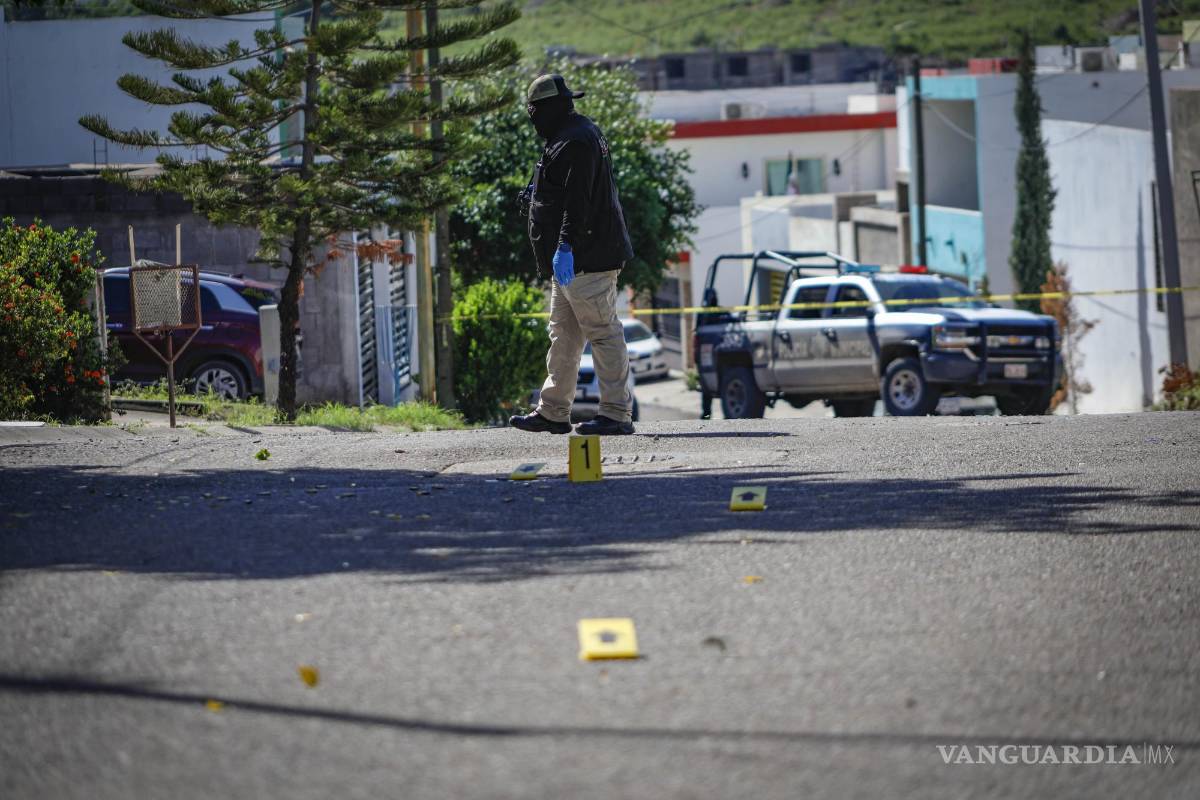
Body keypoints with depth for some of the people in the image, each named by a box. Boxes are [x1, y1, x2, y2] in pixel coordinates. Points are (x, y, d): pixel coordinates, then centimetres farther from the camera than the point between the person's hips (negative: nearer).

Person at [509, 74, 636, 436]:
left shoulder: (576, 141, -15)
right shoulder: (574, 135, 19)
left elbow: (578, 201, -24)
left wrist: (565, 246, -28)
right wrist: (536, 197, 21)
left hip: (586, 257, -11)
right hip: (573, 259, 11)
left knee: (602, 332, -9)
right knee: (563, 335, 14)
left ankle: (616, 413, -9)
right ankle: (553, 412, 20)